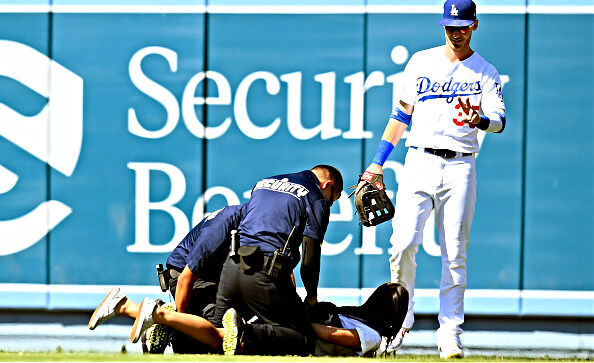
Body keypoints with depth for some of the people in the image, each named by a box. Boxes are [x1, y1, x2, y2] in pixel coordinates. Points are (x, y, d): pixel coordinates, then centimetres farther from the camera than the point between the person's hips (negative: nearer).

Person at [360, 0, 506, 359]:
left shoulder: (486, 72, 7)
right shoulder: (421, 62, 12)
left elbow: (500, 120, -6)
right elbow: (401, 114, 15)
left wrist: (481, 120, -30)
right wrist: (378, 163, 10)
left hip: (460, 168, -1)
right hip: (420, 163, 1)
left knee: (455, 253, -3)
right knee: (404, 244, -12)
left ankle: (450, 334, 0)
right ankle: (400, 322, 1)